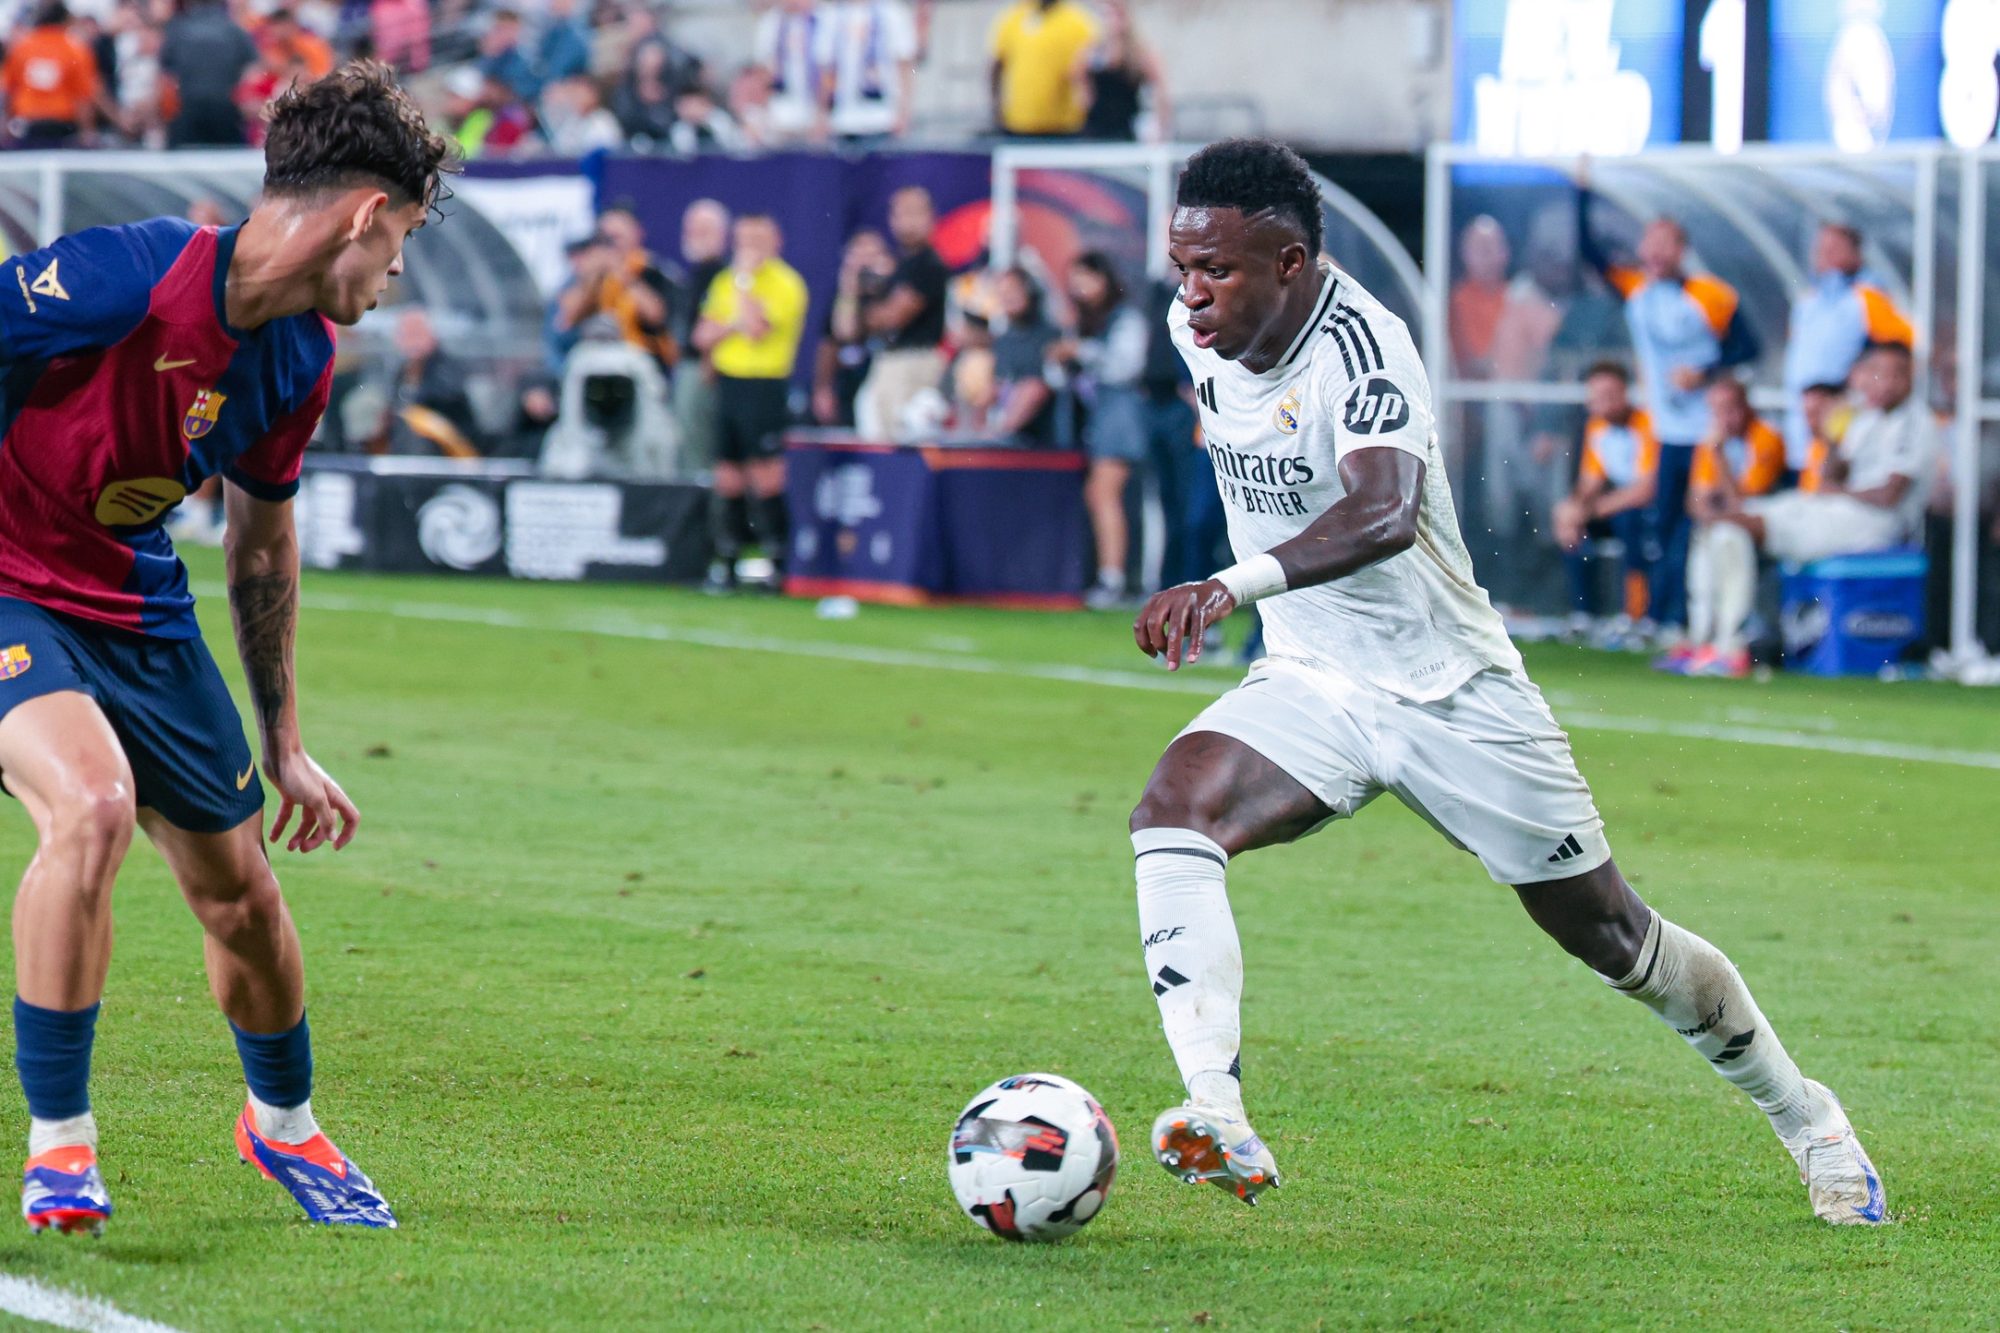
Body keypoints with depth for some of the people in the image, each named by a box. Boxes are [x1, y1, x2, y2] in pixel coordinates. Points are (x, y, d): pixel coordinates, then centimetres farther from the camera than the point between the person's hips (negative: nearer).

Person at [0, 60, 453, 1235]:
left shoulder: (305, 359, 0)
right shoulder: (131, 275, -26)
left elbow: (265, 540, 14)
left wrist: (284, 742, 18)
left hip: (135, 600, 7)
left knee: (240, 887, 9)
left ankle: (282, 1124, 40)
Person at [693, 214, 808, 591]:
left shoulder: (786, 284, -6)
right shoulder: (725, 281, 15)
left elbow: (756, 329, -19)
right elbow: (703, 336, 11)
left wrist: (745, 280, -13)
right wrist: (731, 324, -8)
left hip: (765, 386, -7)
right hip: (727, 385, 7)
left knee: (765, 476, -10)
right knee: (728, 477, 7)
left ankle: (776, 560, -5)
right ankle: (726, 563, 12)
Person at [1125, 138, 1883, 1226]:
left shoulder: (1359, 347, -29)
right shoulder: (1198, 329, -6)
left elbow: (1387, 513, -48)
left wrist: (1234, 587, -63)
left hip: (1450, 690, -5)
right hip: (1310, 687, 5)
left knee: (1612, 938, 8)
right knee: (1172, 806, -26)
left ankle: (1806, 1121, 32)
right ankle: (1217, 1122, -35)